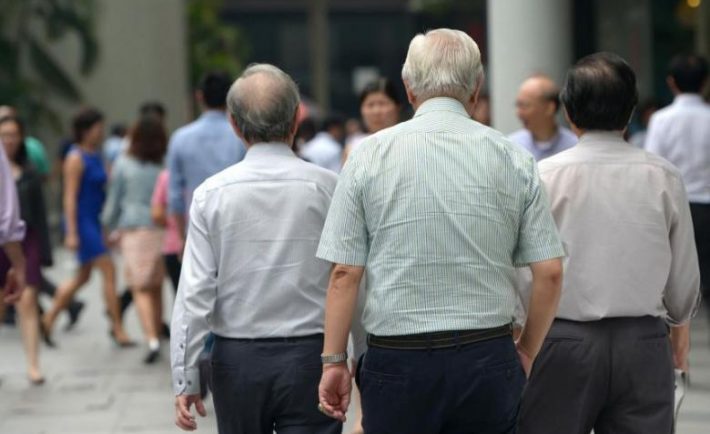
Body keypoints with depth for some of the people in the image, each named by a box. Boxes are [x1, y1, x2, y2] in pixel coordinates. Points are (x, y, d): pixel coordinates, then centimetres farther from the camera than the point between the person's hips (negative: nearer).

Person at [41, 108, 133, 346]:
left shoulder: (96, 156, 12)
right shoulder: (76, 158, -13)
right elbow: (70, 197, -17)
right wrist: (71, 233, -20)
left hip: (95, 221, 9)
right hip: (82, 221, -9)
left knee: (83, 276, 14)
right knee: (108, 271, -9)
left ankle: (49, 318, 25)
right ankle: (117, 328, -4)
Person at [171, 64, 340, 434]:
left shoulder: (212, 194, -4)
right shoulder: (327, 187, -5)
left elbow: (195, 293, -6)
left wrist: (185, 378, -1)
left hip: (238, 360, 1)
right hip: (310, 355, -1)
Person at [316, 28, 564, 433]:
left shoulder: (370, 155, -1)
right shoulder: (514, 159, 3)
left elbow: (344, 273, -3)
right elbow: (550, 272, 2)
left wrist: (334, 360, 5)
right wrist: (527, 352, 15)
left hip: (397, 359, -1)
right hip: (488, 360, 1)